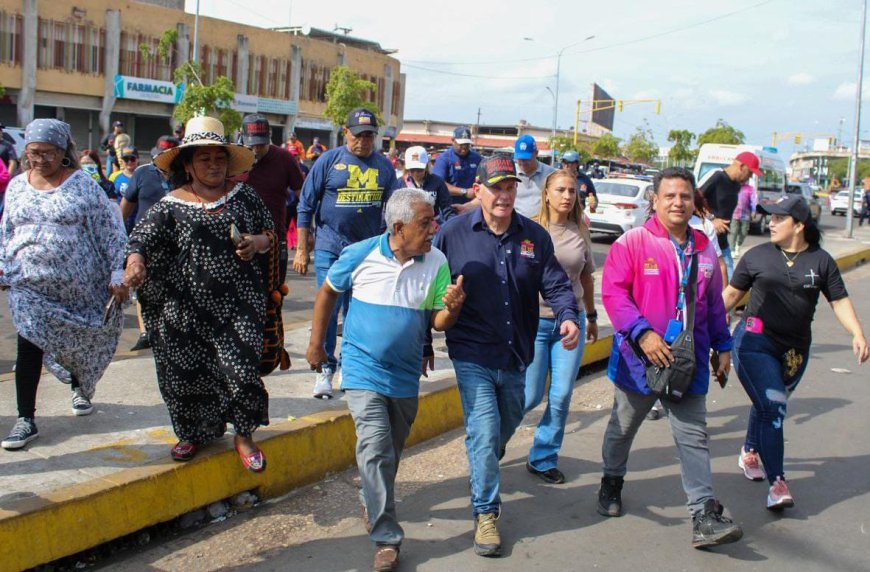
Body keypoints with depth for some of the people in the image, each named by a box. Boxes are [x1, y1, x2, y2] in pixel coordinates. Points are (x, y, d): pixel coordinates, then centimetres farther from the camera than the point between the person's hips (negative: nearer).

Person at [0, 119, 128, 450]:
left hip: (78, 286, -2)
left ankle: (80, 389, 45)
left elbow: (110, 233, -6)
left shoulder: (83, 185, -6)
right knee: (29, 348, -5)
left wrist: (118, 276, -10)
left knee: (79, 344, 14)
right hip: (30, 286, 2)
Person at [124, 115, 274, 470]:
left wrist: (259, 241, -9)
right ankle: (194, 433, 32)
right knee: (188, 373, 7)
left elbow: (271, 234, 13)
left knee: (240, 369, -9)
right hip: (187, 310, 0)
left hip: (238, 305, 0)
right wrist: (135, 261, -26)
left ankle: (243, 436, 13)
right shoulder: (171, 206, 2)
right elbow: (141, 239, -6)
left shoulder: (243, 196, 7)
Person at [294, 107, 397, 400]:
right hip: (330, 247, -2)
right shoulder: (329, 161, -2)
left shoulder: (383, 166, 5)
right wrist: (301, 250, -1)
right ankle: (325, 369, 7)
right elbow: (306, 206, 1)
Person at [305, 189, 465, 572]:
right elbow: (328, 293, 4)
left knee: (390, 452, 19)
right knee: (375, 448, -13)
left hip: (405, 375, 3)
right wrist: (316, 344, 6)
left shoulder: (436, 263, -8)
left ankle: (372, 502, 46)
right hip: (364, 370, -3)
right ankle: (386, 539, -7)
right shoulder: (360, 255, -13)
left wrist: (452, 308, -28)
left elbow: (439, 322, -5)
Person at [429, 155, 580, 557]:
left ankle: (485, 464, 53)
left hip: (517, 357, 4)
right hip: (473, 357, -4)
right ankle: (486, 514, 7)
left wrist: (568, 317, -20)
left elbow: (555, 284, 2)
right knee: (485, 435, -8)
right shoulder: (453, 233, -7)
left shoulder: (534, 236, 0)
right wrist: (424, 346, 2)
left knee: (506, 427, 23)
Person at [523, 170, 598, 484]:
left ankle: (543, 459, 18)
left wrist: (592, 316, 20)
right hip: (535, 319, -3)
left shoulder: (580, 232, 5)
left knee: (562, 396, 2)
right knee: (530, 396, 1)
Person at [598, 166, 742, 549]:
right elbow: (613, 291, -16)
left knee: (694, 436, 1)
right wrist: (642, 333, -24)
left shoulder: (703, 249, 8)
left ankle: (704, 517, 3)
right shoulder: (633, 242, -9)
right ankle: (612, 482, 41)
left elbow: (714, 303, 18)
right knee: (623, 427, 16)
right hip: (639, 358, -3)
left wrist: (723, 346, 18)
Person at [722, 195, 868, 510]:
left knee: (767, 405, 17)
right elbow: (732, 293, 8)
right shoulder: (758, 256, 0)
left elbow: (840, 300, 2)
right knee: (773, 408, -13)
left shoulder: (820, 261, 2)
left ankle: (750, 454, 44)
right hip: (755, 342, -3)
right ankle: (777, 483, -12)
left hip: (794, 349, 3)